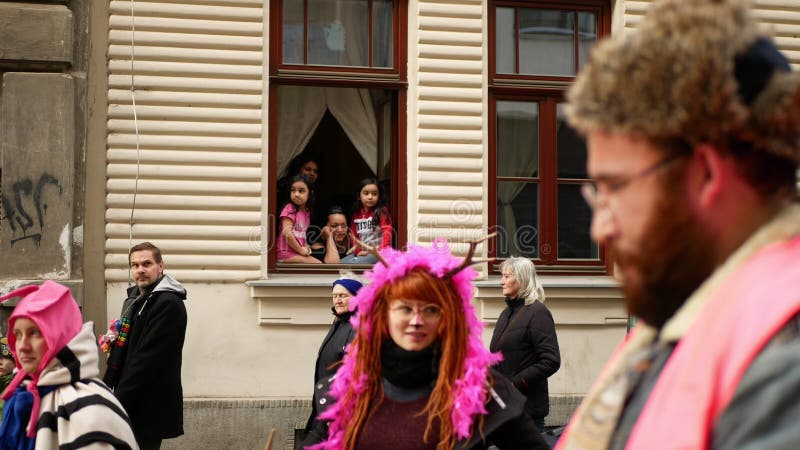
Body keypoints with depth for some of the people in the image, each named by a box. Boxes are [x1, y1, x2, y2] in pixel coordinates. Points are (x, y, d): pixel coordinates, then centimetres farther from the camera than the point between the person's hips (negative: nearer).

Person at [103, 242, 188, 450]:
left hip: (150, 408, -9)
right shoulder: (134, 299, 15)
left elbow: (148, 359, -21)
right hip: (131, 404, 9)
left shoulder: (169, 304, -15)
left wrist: (119, 400, -20)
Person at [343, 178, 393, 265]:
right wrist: (358, 251, 2)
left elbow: (387, 232, -12)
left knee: (351, 264, -28)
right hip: (362, 252, 6)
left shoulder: (382, 212, -2)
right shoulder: (356, 214, 13)